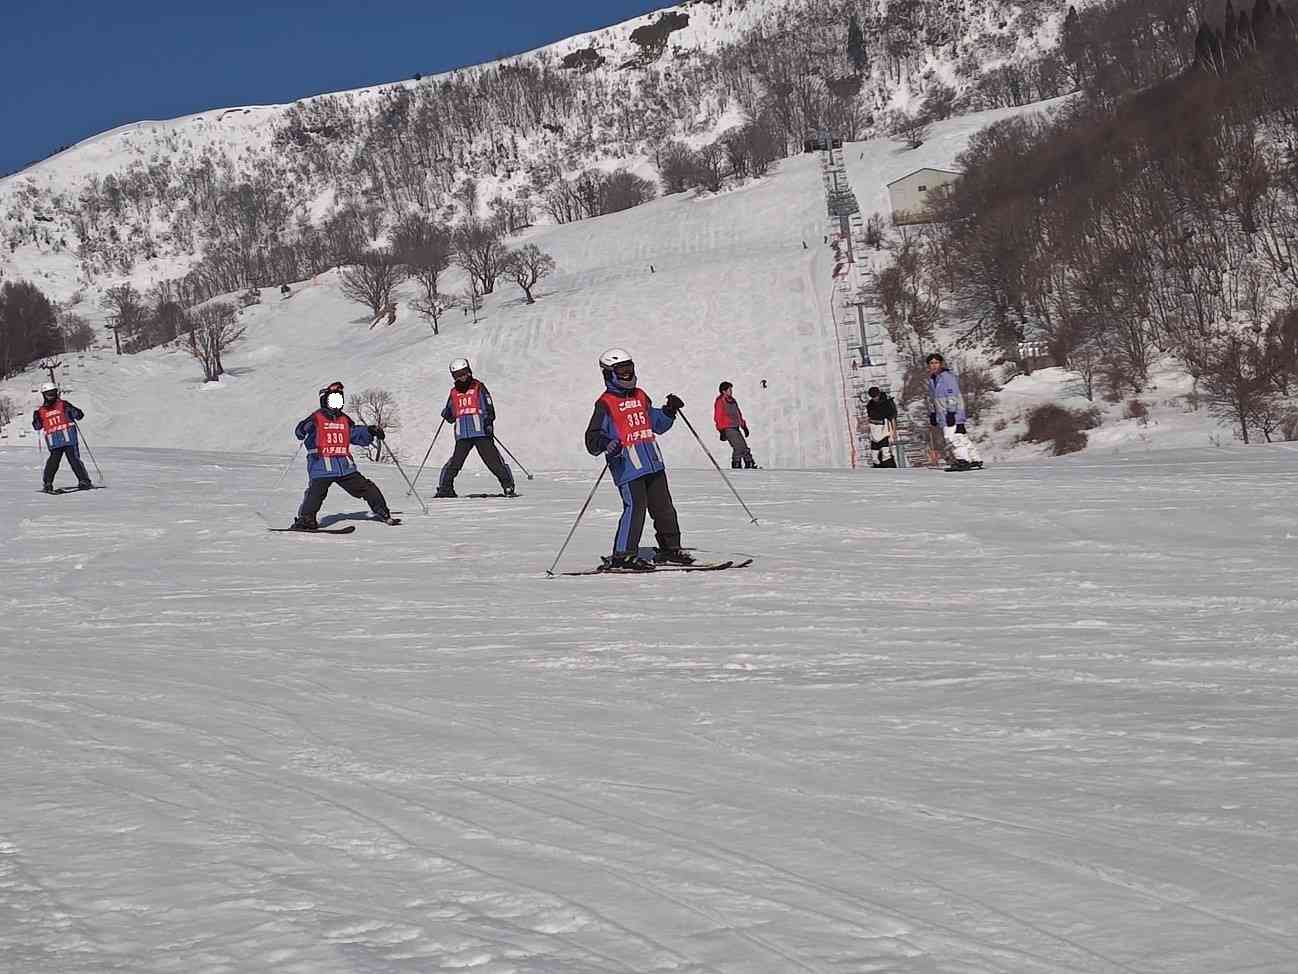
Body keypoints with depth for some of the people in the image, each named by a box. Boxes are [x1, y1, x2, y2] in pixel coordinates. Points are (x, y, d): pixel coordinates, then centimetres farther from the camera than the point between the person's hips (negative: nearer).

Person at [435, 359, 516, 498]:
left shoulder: (478, 388, 6)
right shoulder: (454, 393, 18)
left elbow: (489, 408, 0)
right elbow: (451, 417, 25)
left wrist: (488, 422, -16)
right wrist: (446, 414, 2)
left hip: (481, 433, -3)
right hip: (462, 436, 3)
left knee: (493, 460, -7)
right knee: (455, 463, -4)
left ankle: (508, 486, -3)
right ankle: (445, 488, 8)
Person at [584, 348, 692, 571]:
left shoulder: (641, 396, 17)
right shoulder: (605, 404, -4)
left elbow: (657, 424, 29)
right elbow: (592, 439, -10)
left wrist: (669, 411, 11)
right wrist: (607, 444, -30)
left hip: (653, 464, 7)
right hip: (627, 467, -7)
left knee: (663, 507, 12)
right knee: (635, 508, -15)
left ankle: (670, 549, 24)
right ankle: (623, 556, -8)